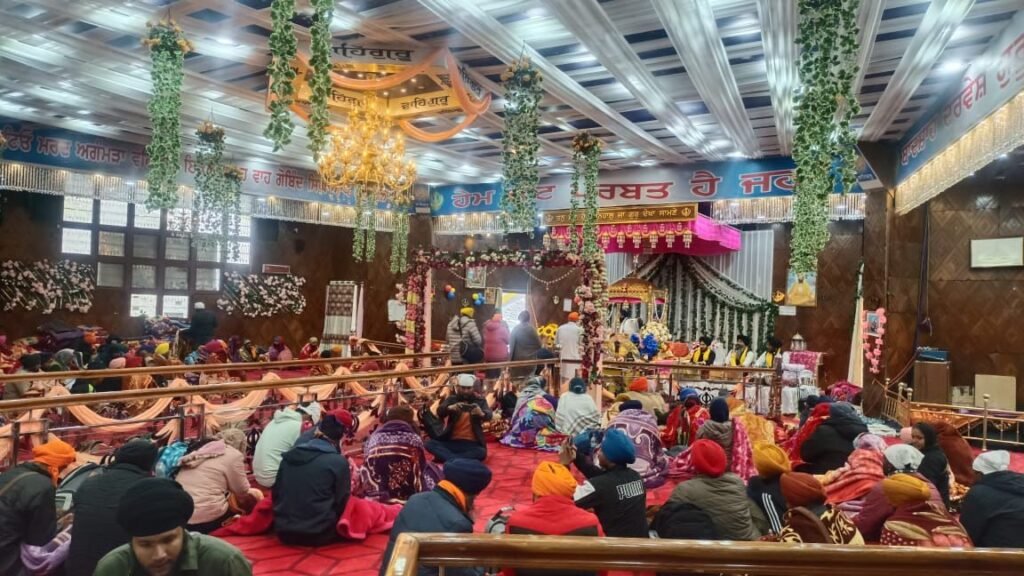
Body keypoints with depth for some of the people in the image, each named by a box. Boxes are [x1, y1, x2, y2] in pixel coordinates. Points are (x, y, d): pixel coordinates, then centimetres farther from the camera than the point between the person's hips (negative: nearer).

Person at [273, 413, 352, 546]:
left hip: (284, 533, 5)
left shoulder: (288, 456, 2)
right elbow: (341, 503, -5)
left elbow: (276, 494, 10)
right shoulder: (339, 461, -12)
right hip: (319, 534, -4)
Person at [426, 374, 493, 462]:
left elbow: (489, 416, -11)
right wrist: (449, 408, -33)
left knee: (481, 452, -34)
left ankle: (449, 459, -29)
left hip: (472, 443, -1)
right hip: (451, 442, 2)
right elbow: (439, 412, -9)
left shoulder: (480, 401, 8)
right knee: (430, 444, -23)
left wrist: (482, 414, -36)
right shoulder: (452, 399, 10)